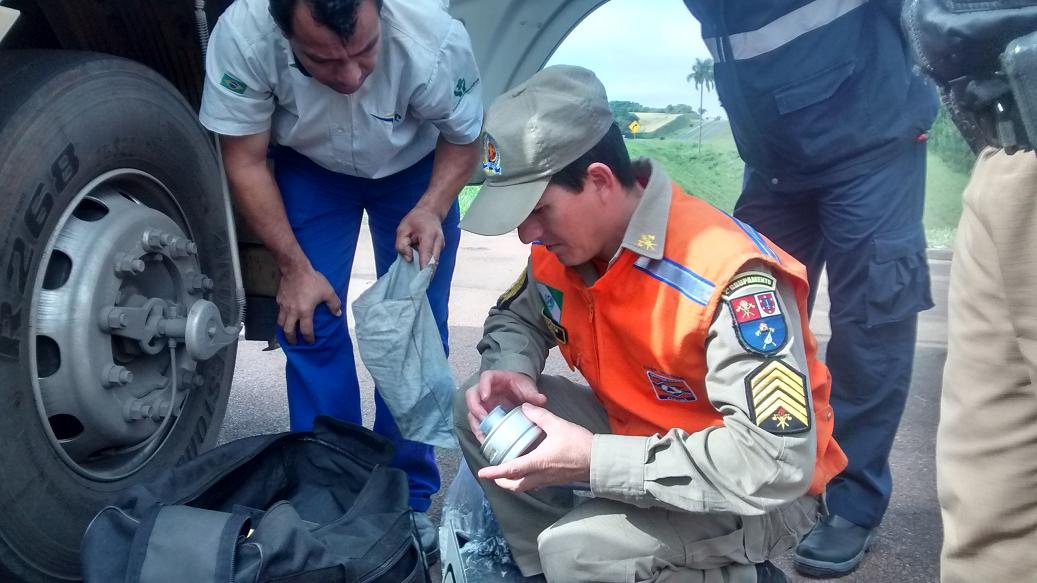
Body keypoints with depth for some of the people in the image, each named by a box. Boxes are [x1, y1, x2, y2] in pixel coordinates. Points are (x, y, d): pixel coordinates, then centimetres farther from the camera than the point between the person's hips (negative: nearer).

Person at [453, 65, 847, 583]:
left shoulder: (728, 277, -33)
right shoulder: (560, 245, -9)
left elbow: (776, 463, -36)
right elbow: (516, 318, 11)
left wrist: (594, 461, -36)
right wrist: (511, 372, -14)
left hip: (764, 493, -7)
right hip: (641, 432, 7)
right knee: (480, 413, -6)